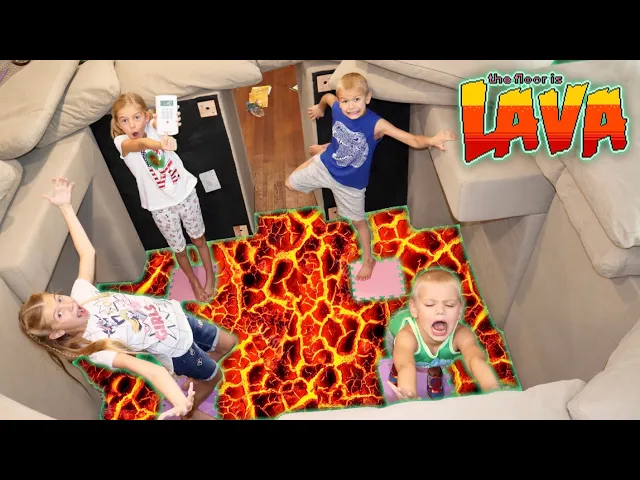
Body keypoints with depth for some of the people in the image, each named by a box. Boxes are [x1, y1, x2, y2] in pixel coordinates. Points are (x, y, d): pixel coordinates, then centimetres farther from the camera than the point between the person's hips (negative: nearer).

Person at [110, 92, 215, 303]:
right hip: (161, 206, 0)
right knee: (179, 249, 18)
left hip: (185, 192, 1)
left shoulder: (153, 125, -11)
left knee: (199, 239, 18)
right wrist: (160, 145, -66)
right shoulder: (121, 142, -22)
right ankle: (194, 281, 45)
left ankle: (210, 276, 43)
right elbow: (141, 144, -43)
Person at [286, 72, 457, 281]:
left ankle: (368, 260, 37)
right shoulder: (337, 109, -21)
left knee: (358, 221, 13)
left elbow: (414, 140, -39)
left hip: (350, 182, -3)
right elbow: (327, 96, 6)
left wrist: (432, 140, -59)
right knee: (291, 183, 19)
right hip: (325, 165, 3)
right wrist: (319, 108, 28)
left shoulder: (376, 124, -32)